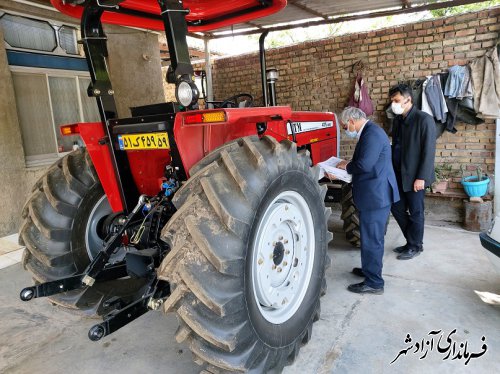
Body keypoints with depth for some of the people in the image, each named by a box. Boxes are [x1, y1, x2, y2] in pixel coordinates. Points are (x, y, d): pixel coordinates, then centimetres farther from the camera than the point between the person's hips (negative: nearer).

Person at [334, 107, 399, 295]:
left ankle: (374, 283, 11)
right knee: (372, 237, 22)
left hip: (375, 196, -10)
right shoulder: (369, 131, 14)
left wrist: (347, 166, -9)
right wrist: (349, 164, 5)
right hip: (375, 194, 10)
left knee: (371, 239, -1)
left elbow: (365, 164, -26)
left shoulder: (372, 133, -18)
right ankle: (370, 269, 38)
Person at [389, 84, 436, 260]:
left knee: (415, 212, 5)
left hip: (414, 176, -7)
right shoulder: (398, 120, 9)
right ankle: (411, 241, 29)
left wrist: (421, 177, -19)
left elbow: (429, 151, -16)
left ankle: (415, 246, 22)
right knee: (397, 208, 12)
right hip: (398, 174, 7)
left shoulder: (424, 120, -13)